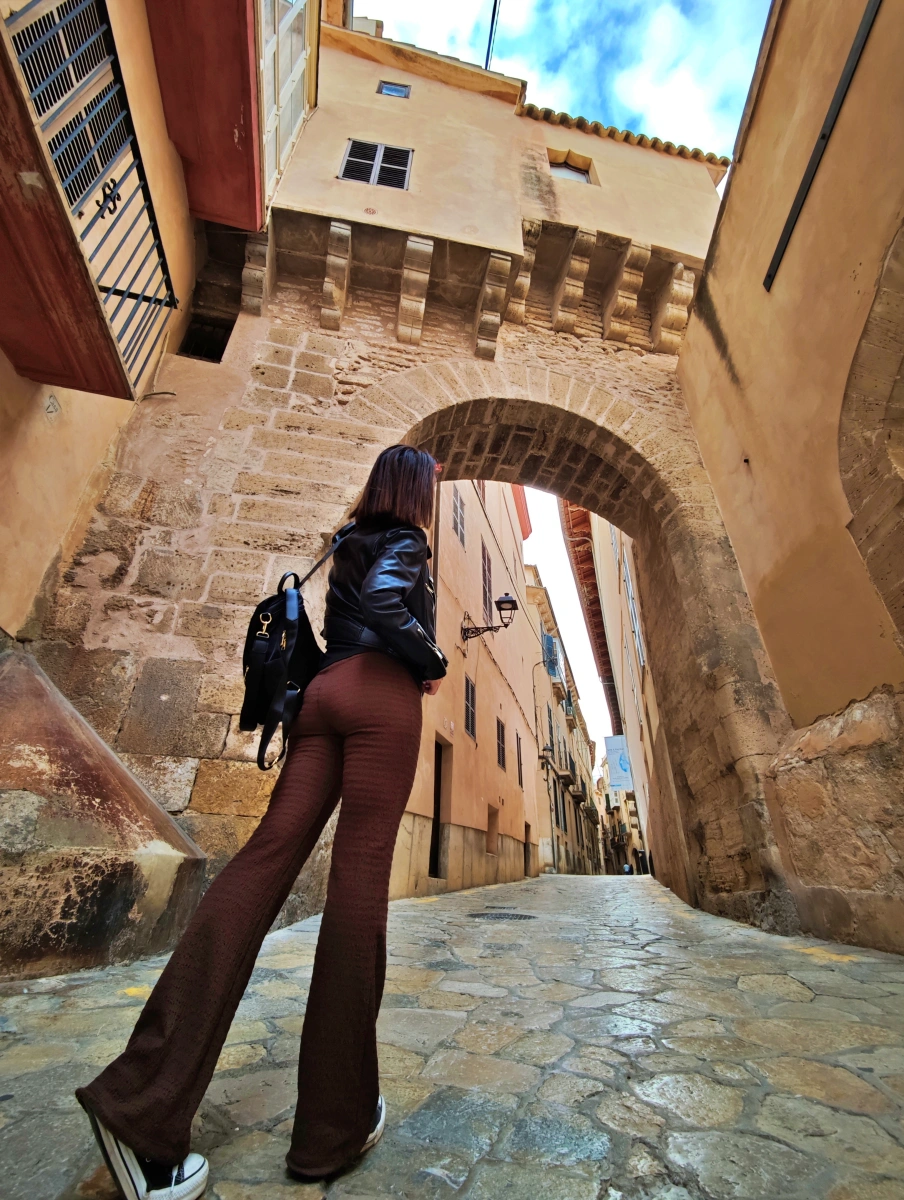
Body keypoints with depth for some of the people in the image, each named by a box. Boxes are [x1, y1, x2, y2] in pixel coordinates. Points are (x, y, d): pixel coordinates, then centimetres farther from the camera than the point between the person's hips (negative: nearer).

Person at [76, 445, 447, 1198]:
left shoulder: (352, 543, 29)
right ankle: (334, 1125, 3)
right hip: (382, 694, -7)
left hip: (325, 690, 7)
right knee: (360, 873, -8)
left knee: (271, 852, -3)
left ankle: (143, 1100, -8)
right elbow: (382, 603, -15)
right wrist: (433, 663, -3)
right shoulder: (406, 542, 5)